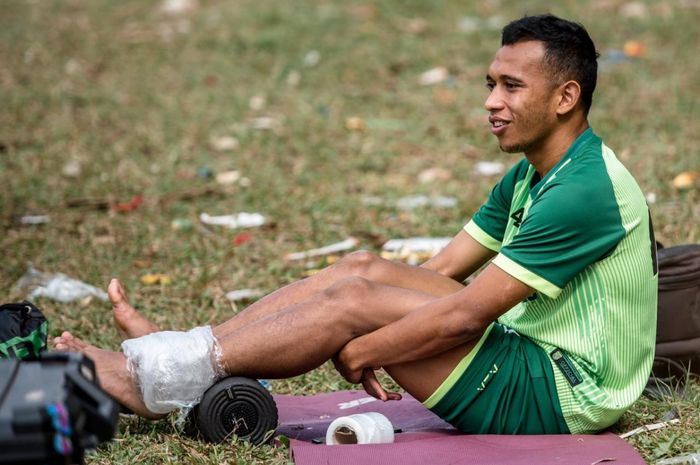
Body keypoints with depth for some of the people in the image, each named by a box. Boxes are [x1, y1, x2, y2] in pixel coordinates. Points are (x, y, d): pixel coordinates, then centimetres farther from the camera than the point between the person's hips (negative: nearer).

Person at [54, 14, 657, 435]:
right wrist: (361, 341, -4)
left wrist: (357, 350, -17)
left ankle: (157, 380, -9)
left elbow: (464, 313, -25)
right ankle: (178, 355, -1)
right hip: (528, 350, 9)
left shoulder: (586, 191, -22)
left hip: (560, 397, -9)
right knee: (363, 267, 0)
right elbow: (439, 273, 9)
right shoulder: (528, 176, 10)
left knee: (355, 300, -16)